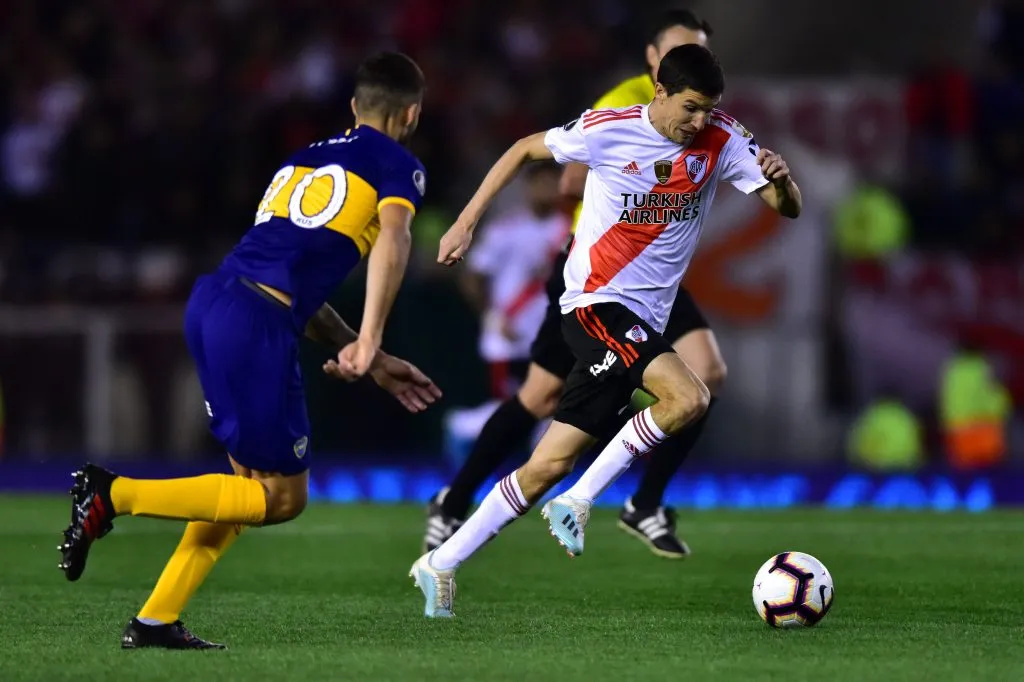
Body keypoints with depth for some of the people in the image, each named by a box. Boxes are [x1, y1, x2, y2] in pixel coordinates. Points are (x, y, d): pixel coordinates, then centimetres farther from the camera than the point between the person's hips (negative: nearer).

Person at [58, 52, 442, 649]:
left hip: (210, 304, 8)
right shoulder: (398, 166, 8)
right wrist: (369, 343, -19)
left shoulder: (308, 158, 30)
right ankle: (115, 494, -10)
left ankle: (156, 621, 12)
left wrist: (375, 364, 33)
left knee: (253, 480, 19)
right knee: (283, 497, 2)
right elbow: (392, 242, -14)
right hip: (257, 324, -8)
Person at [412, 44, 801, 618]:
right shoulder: (609, 130, -9)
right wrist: (466, 223, 3)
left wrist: (781, 180, -25)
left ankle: (441, 566, 13)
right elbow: (525, 150, 5)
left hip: (642, 322, 5)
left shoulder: (722, 142, 0)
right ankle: (578, 503, -14)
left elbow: (789, 209, -1)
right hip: (597, 303, -5)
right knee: (689, 398, -28)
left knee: (550, 466, 4)